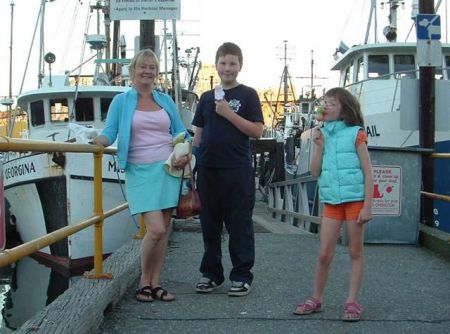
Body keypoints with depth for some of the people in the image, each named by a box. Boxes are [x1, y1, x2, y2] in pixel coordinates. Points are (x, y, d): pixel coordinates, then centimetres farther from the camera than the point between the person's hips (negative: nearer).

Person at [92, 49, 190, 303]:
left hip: (168, 169, 4)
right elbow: (109, 134, 0)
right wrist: (95, 141, -21)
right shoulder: (121, 101, 6)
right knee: (156, 229, -15)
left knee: (164, 228, 3)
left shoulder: (166, 101, 14)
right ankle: (145, 281, 5)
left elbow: (181, 133, 15)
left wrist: (186, 153, -4)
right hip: (140, 171, -4)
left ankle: (156, 283, 11)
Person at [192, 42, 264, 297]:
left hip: (238, 169, -4)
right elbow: (198, 133, 16)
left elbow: (257, 131, -7)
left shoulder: (247, 95, 1)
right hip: (208, 168, 4)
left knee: (239, 225, 1)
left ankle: (242, 276, 9)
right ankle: (211, 273, 21)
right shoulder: (207, 97, 14)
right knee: (210, 224, 10)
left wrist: (228, 113, -13)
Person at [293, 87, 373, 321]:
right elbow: (315, 172, 6)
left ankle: (352, 301, 10)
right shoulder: (322, 134, 9)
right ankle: (316, 299, 16)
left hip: (355, 199, -4)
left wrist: (367, 206, -12)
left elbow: (367, 172, -6)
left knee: (356, 251, 5)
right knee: (324, 254, 4)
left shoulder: (356, 134, -4)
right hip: (331, 201, 4)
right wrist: (318, 146, -6)